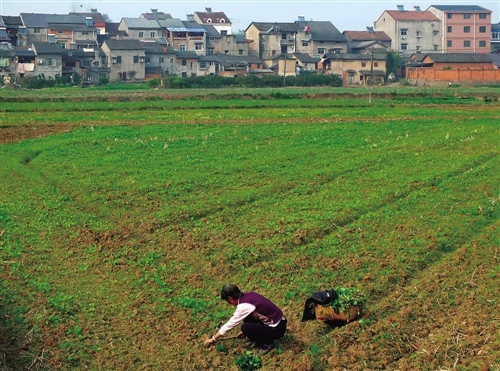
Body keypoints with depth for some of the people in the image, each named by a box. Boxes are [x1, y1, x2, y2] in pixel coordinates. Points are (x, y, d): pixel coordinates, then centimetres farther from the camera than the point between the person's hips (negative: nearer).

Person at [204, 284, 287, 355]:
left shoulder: (244, 306, -20)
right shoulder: (249, 295, 3)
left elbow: (230, 324, -11)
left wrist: (213, 339, 0)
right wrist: (245, 332, 22)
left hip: (277, 329, -8)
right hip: (279, 320, 8)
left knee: (245, 327, -17)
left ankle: (267, 343, 0)